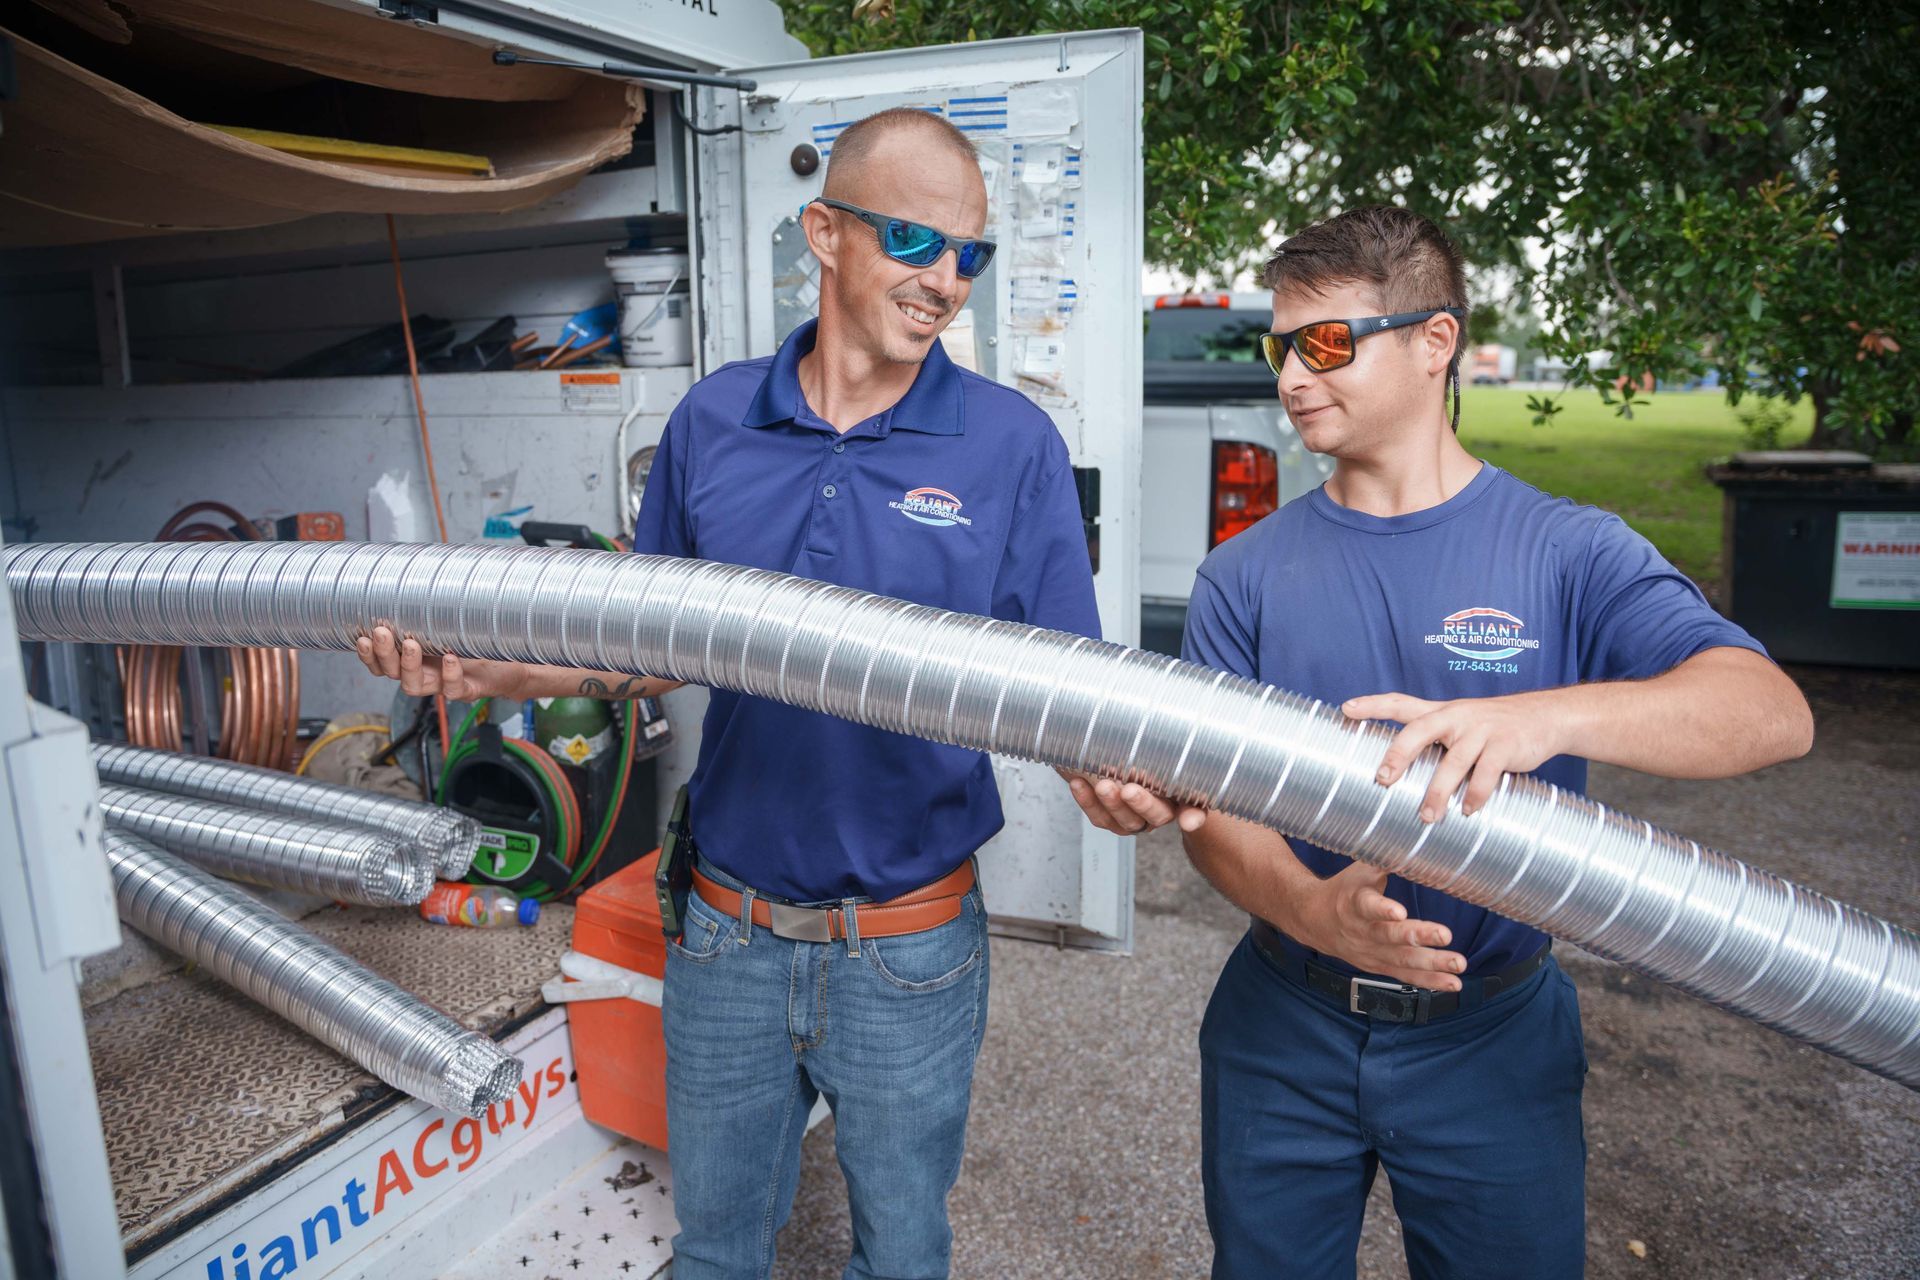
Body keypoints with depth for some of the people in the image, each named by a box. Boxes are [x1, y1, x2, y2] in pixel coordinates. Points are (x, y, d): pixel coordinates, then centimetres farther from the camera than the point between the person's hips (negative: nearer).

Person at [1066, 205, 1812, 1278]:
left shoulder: (1566, 552, -8)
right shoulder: (1246, 574, -2)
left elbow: (1775, 713, -21)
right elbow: (1211, 802, -7)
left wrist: (1546, 716, -40)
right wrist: (1311, 909, -27)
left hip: (1495, 1038, -1)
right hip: (1283, 1033, 2)